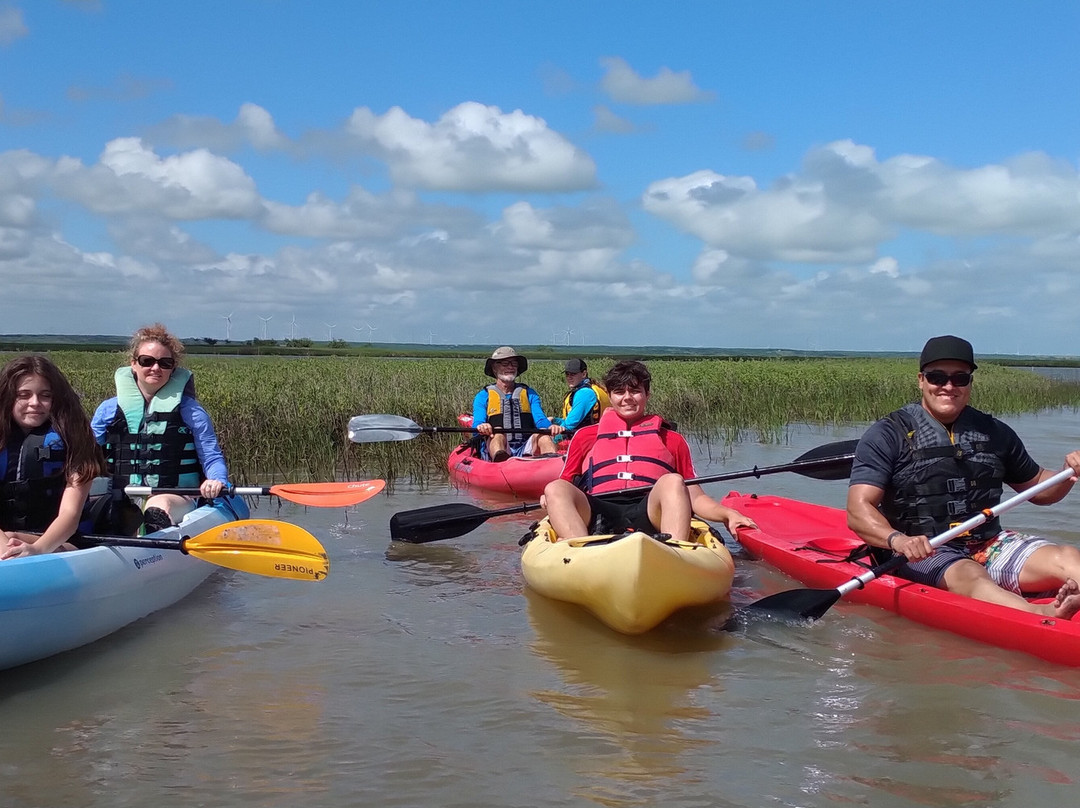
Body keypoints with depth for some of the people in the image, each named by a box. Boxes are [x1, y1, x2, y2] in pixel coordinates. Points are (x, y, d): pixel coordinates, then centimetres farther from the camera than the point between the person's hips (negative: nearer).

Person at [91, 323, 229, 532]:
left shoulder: (189, 411, 9)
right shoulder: (109, 410, 15)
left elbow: (212, 458, 6)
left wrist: (217, 481, -16)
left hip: (177, 501, -3)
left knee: (158, 505, -38)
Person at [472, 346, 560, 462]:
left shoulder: (529, 393, 23)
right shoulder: (483, 396, 15)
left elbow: (540, 420, 8)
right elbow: (477, 425, 0)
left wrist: (550, 427, -18)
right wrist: (481, 427, -26)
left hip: (525, 450, 2)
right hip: (494, 451, -2)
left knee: (541, 434, -27)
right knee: (497, 435, -34)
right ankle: (500, 460, -68)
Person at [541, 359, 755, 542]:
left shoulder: (672, 440, 28)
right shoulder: (585, 436, 29)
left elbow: (695, 497, 21)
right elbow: (563, 488, 22)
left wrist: (728, 514, 2)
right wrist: (550, 500, -2)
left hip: (651, 513, 0)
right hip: (599, 515, 0)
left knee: (672, 482, -31)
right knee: (555, 489, -28)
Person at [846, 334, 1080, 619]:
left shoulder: (994, 433, 13)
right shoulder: (889, 435, -3)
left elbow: (1037, 488, 26)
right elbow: (858, 510, -12)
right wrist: (897, 539, -32)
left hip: (989, 546, 5)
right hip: (922, 555, -5)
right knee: (969, 576, -36)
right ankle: (1047, 617, -62)